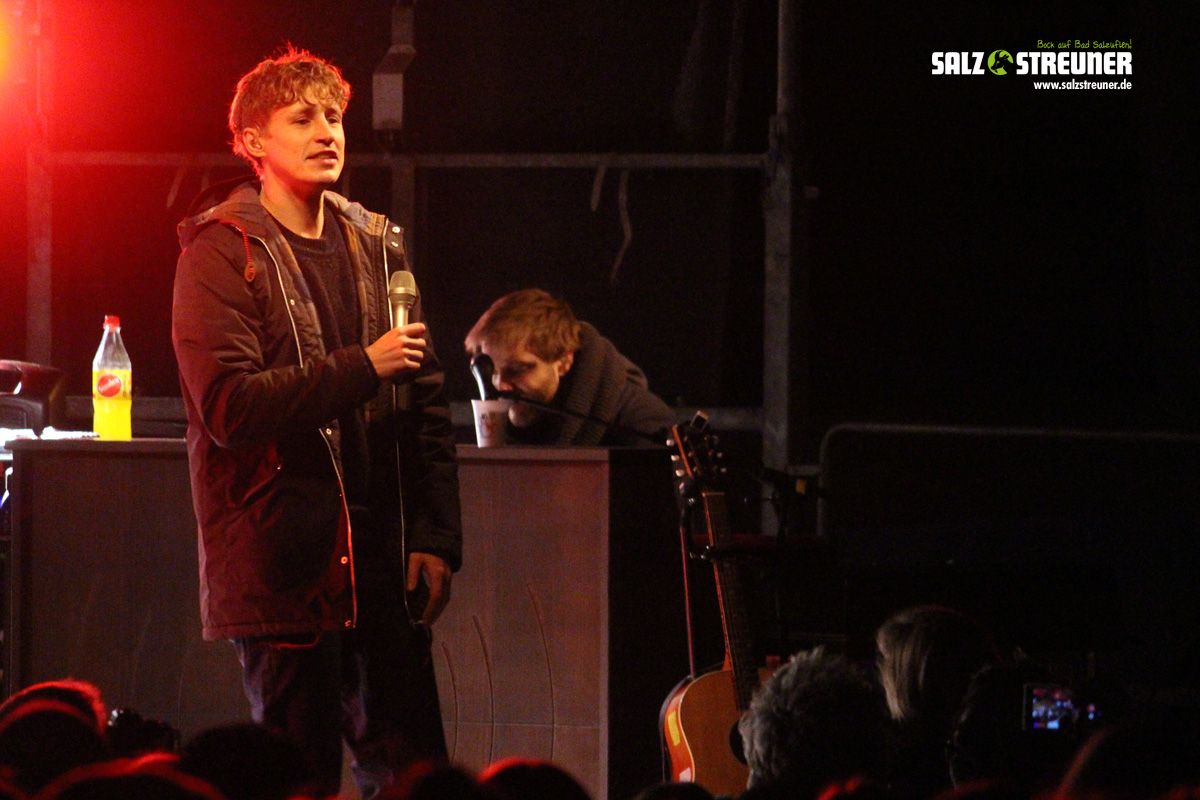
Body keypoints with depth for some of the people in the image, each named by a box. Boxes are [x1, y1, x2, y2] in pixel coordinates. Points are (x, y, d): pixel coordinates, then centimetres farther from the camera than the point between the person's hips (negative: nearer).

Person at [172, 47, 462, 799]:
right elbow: (229, 405, -16)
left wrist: (437, 537, 6)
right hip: (284, 564, -5)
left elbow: (427, 397, 14)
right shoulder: (222, 252, -4)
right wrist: (362, 368, -17)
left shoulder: (377, 244, 14)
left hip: (379, 563, 6)